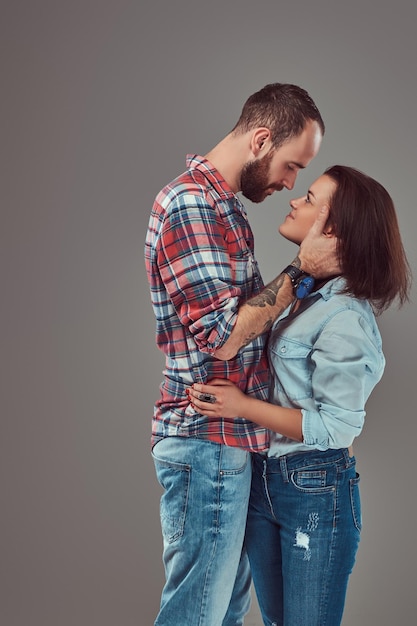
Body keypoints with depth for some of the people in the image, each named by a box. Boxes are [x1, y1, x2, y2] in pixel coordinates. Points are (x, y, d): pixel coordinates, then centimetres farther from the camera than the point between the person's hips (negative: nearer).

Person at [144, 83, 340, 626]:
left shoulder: (221, 204, 16)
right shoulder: (190, 202, -17)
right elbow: (222, 336, -20)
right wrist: (302, 270, -15)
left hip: (231, 442, 10)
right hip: (207, 442, -10)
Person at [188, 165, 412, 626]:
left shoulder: (345, 318, -21)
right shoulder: (298, 290, 4)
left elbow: (337, 427, -20)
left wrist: (242, 406, -20)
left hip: (316, 489, -8)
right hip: (263, 479, 8)